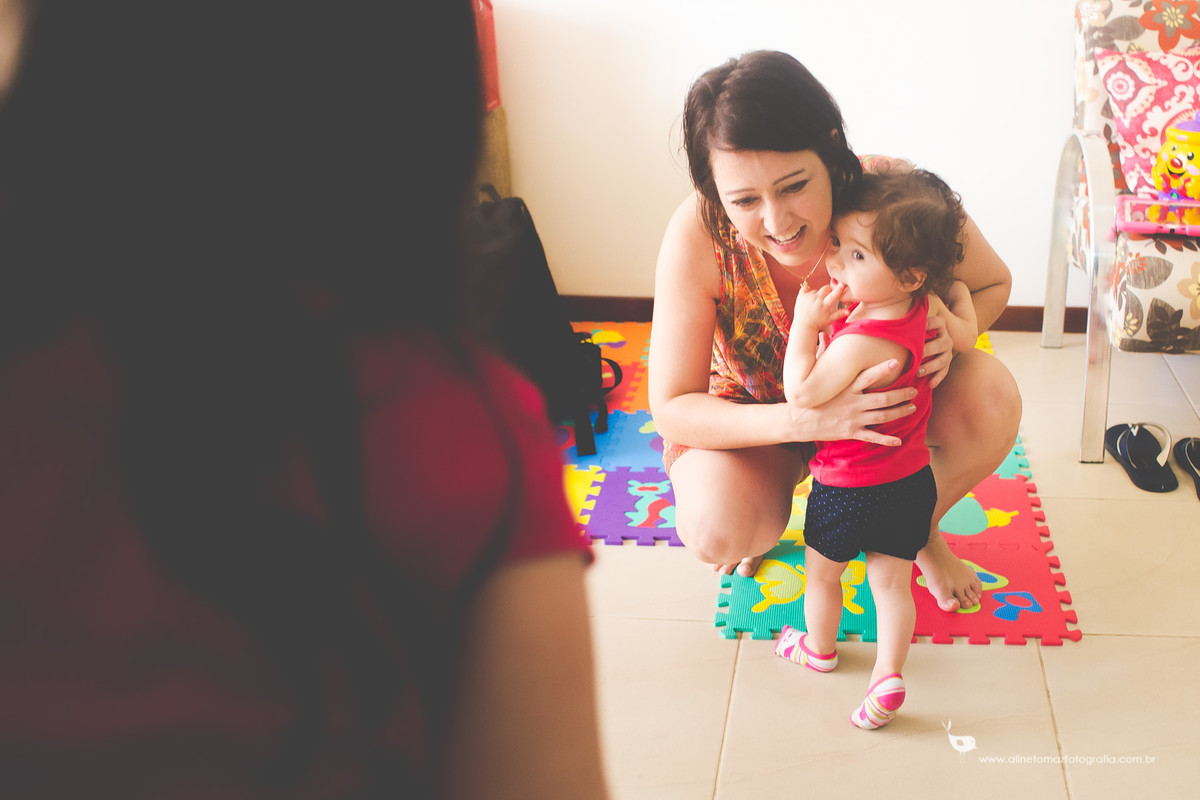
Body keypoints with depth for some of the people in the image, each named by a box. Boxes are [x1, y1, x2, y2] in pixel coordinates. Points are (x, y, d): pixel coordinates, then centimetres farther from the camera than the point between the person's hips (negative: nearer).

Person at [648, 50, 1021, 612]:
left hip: (884, 394, 2)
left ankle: (921, 527, 7)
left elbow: (992, 284, -8)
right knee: (717, 531, -31)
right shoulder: (698, 234, -32)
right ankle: (766, 521, 10)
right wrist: (804, 420, -43)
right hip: (754, 413, -2)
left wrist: (950, 334, -33)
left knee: (992, 400, -26)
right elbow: (672, 407, -27)